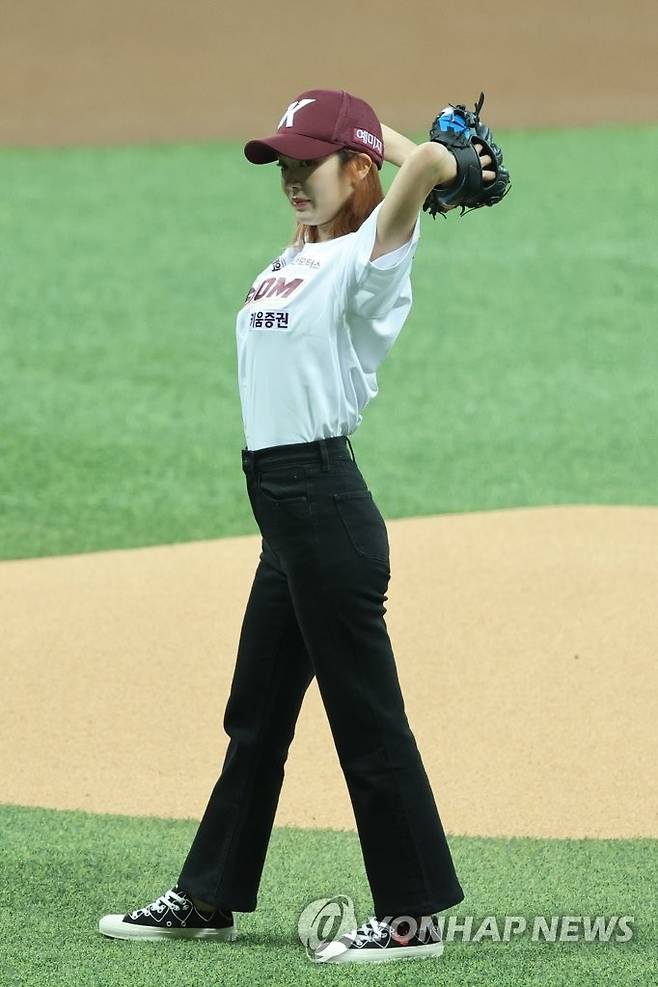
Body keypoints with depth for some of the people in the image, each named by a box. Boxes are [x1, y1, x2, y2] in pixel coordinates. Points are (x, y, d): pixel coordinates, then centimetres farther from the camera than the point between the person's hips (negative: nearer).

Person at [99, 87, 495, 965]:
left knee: (365, 716, -4)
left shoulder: (366, 261, -10)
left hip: (326, 502, -10)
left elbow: (432, 164, -27)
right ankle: (210, 899, 25)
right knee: (256, 715, 16)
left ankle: (411, 915, 2)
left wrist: (383, 137, -8)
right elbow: (315, 199, 35)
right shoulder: (296, 259, 14)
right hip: (283, 509, 10)